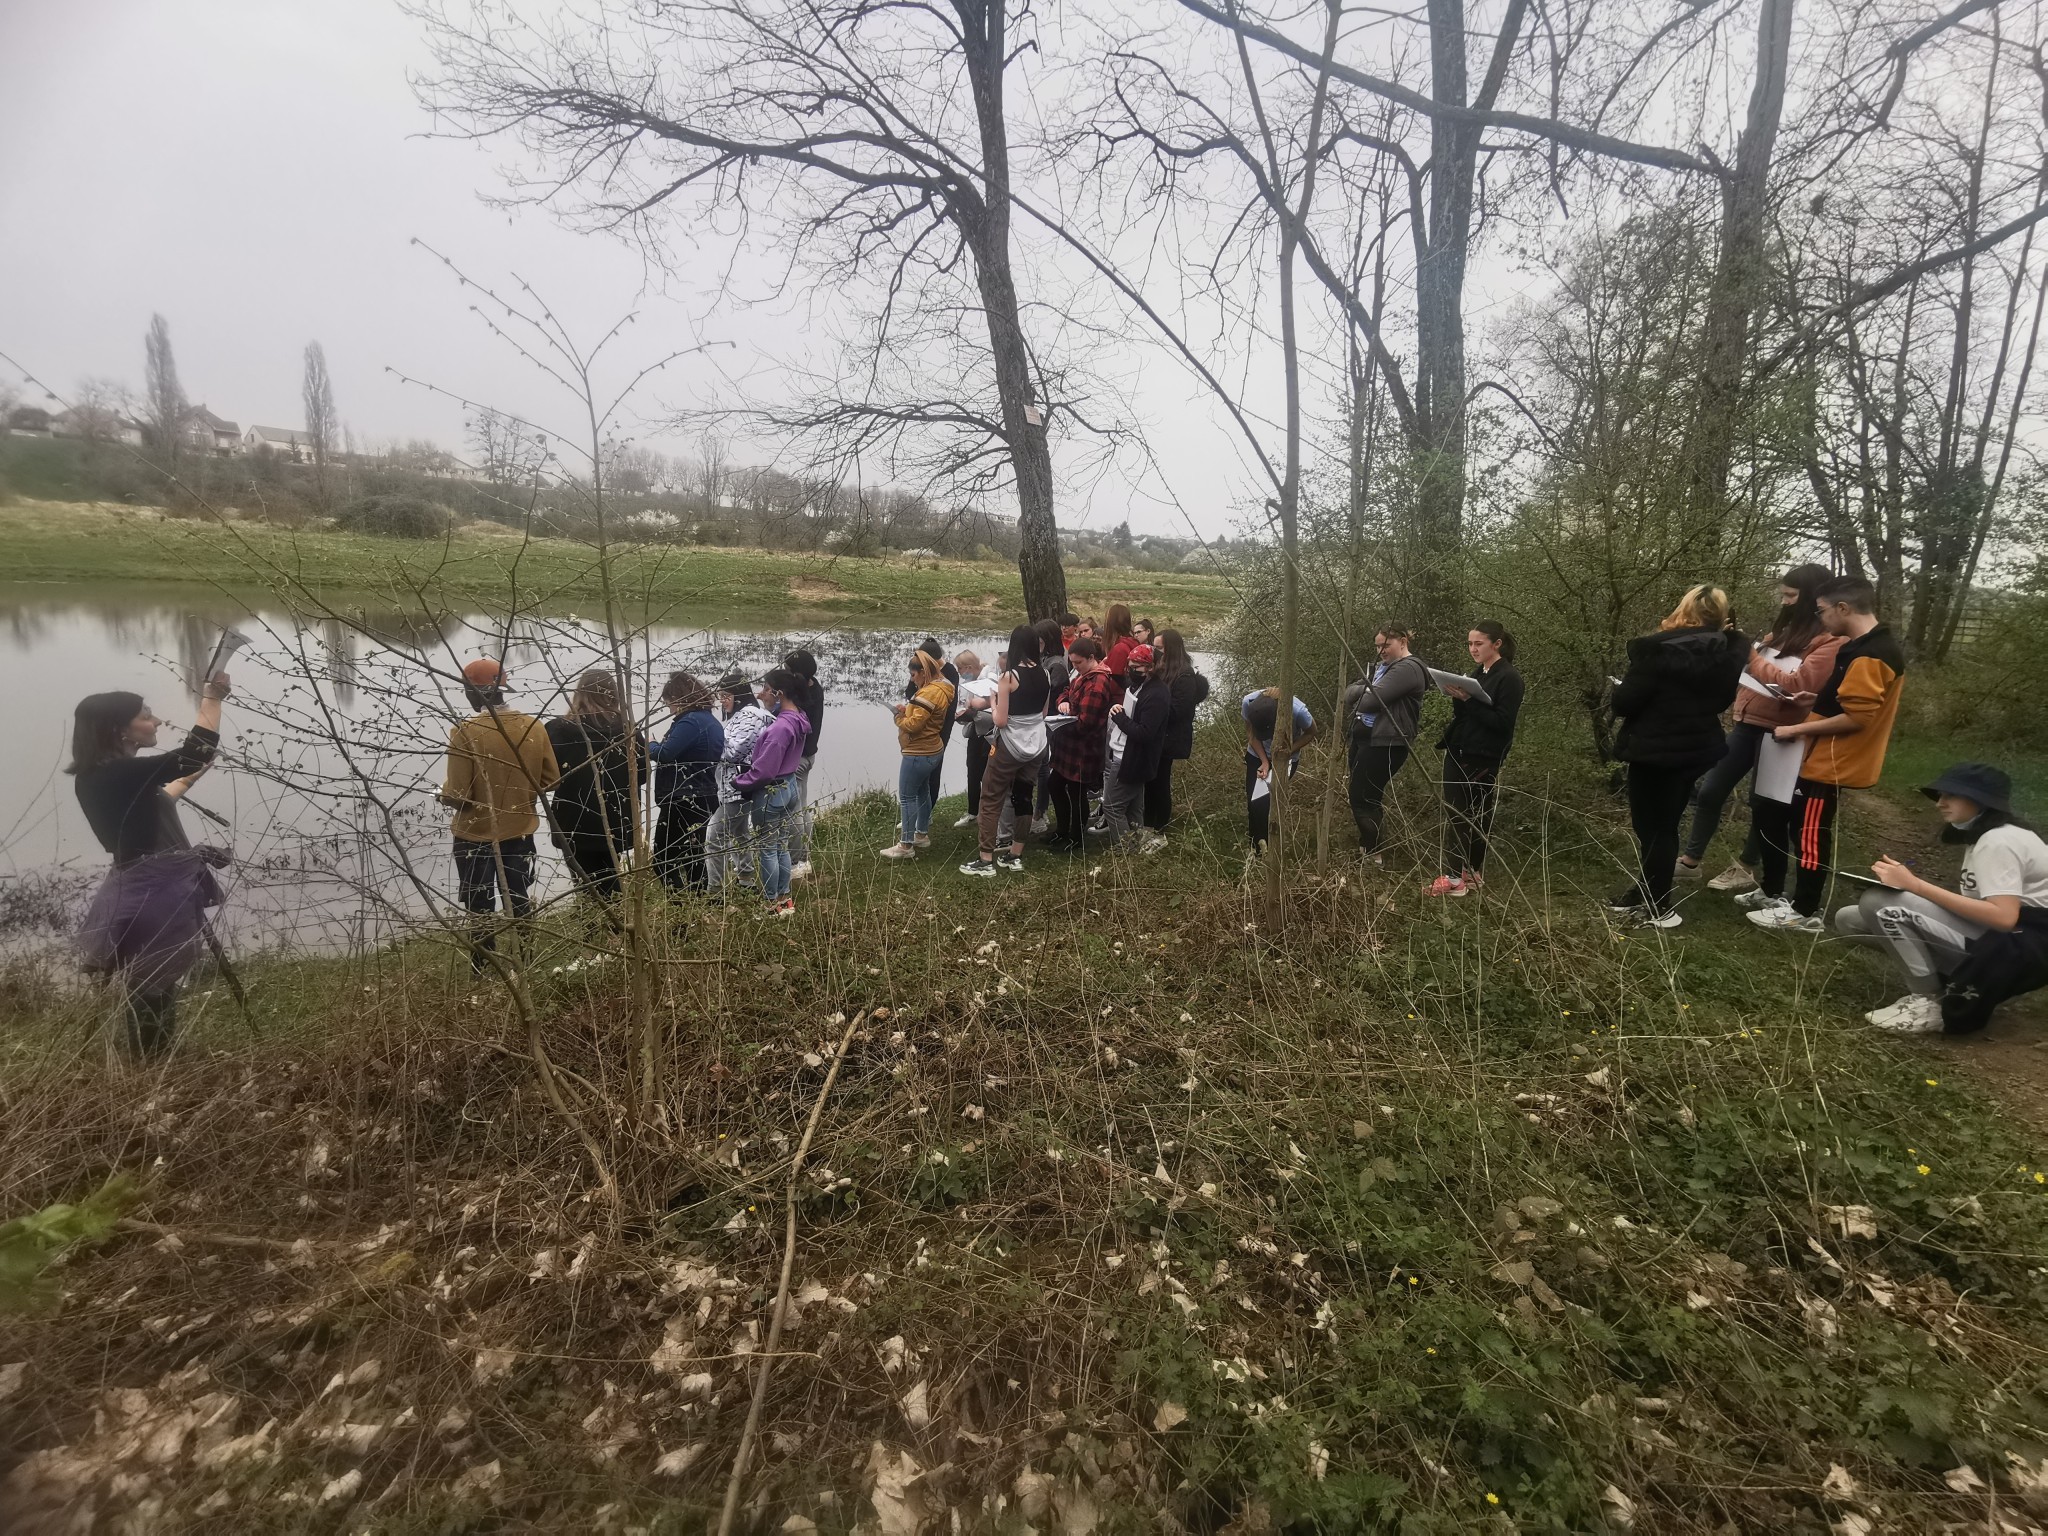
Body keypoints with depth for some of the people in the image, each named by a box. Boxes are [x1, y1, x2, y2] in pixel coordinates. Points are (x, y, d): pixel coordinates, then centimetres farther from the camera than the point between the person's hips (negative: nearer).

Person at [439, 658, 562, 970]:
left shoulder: (465, 733, -21)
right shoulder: (534, 727, -9)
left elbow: (457, 796, -19)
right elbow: (551, 780, -1)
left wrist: (445, 788, 3)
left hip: (475, 836, -4)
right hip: (521, 831, 4)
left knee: (480, 908, 12)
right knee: (519, 900, 21)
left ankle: (484, 973, 23)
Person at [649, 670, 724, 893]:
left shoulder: (690, 721, -17)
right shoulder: (711, 721, 14)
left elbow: (664, 754, -23)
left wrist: (649, 746, -3)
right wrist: (658, 747, 11)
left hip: (682, 801, -10)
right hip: (703, 798, 10)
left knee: (664, 859, -6)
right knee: (693, 857, 18)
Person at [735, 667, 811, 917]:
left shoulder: (779, 727, -26)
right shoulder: (798, 720, 2)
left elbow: (763, 771, -24)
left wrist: (737, 781, -8)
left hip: (770, 793, -9)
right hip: (789, 787, 9)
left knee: (766, 850, 4)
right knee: (782, 846, 17)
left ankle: (772, 905, 14)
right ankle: (784, 899, 27)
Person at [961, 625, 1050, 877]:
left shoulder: (1008, 677, -17)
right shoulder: (1044, 674, 1)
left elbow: (1000, 721, -16)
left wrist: (993, 704, 0)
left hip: (1010, 746, -6)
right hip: (1036, 745, 6)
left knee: (991, 801, 4)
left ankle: (986, 860, 5)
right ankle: (1014, 856, 22)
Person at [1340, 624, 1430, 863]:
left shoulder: (1408, 669, -14)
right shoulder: (1382, 666, 18)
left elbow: (1372, 700, -21)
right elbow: (1352, 690, 14)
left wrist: (1354, 702, -1)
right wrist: (1362, 688, -9)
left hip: (1385, 744, -10)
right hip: (1364, 738, 10)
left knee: (1360, 798, -5)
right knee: (1368, 797, 15)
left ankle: (1372, 856, 7)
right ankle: (1366, 847, 26)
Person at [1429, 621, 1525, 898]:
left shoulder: (1509, 678, -8)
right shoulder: (1477, 674, 14)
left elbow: (1503, 722, -16)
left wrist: (1468, 700, -22)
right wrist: (1457, 698, -6)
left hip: (1483, 760, -7)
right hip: (1458, 754, 7)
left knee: (1478, 818, 0)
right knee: (1454, 815, 3)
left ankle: (1473, 874, 8)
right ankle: (1455, 874, 7)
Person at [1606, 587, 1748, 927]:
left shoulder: (1659, 649, -20)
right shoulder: (1725, 654, 1)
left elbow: (1624, 703, -20)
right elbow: (1722, 700, 15)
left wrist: (1622, 686, 1)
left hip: (1655, 751, -7)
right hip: (1696, 749, 7)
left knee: (1652, 828, 5)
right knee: (1664, 825, 18)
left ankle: (1657, 907, 11)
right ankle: (1645, 894, 29)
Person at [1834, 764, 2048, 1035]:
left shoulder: (2000, 841, -15)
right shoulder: (1982, 837, 15)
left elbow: (2004, 916, -25)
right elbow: (1977, 903, 8)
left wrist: (1915, 885, -25)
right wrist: (1913, 883, -8)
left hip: (2023, 949, -9)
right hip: (1989, 941, 9)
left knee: (1881, 902, -25)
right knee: (1849, 919, -1)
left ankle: (1931, 1003, -11)